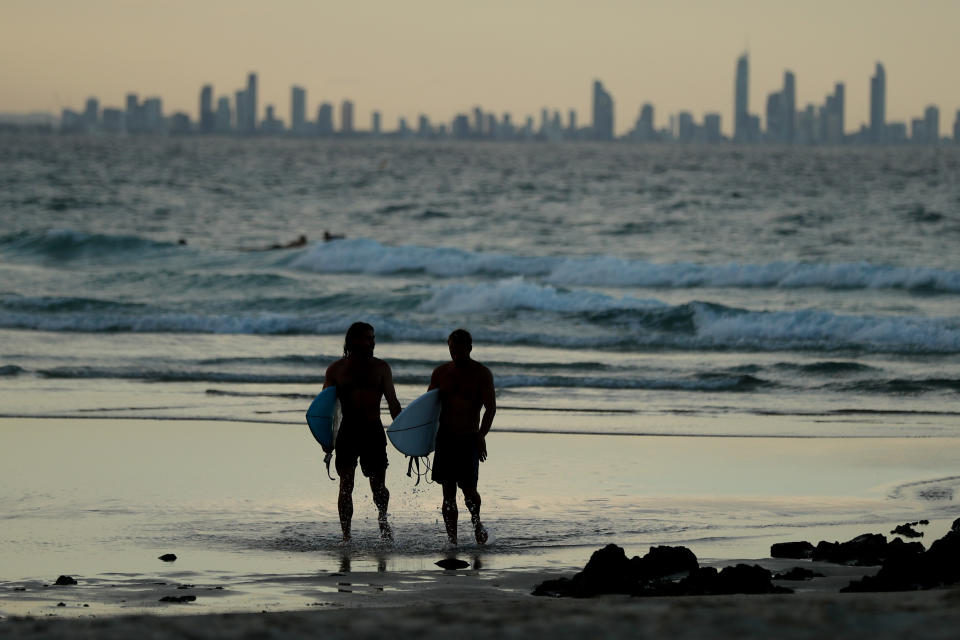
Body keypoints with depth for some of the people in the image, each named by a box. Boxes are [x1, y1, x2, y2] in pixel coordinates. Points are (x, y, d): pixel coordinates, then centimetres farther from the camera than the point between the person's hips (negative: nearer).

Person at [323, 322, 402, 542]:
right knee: (346, 485, -4)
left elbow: (393, 403, 9)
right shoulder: (336, 369, 6)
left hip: (374, 433, 1)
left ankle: (382, 517, 30)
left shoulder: (380, 367, 8)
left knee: (378, 486, 0)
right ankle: (346, 536, 1)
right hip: (347, 433, -1)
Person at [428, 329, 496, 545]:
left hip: (469, 439, -3)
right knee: (448, 492, -1)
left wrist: (481, 436, -18)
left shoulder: (482, 374, -1)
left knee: (468, 488, -8)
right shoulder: (441, 373, 9)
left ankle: (476, 521, 22)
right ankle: (452, 540, 3)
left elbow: (491, 408, -6)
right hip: (445, 438, 3)